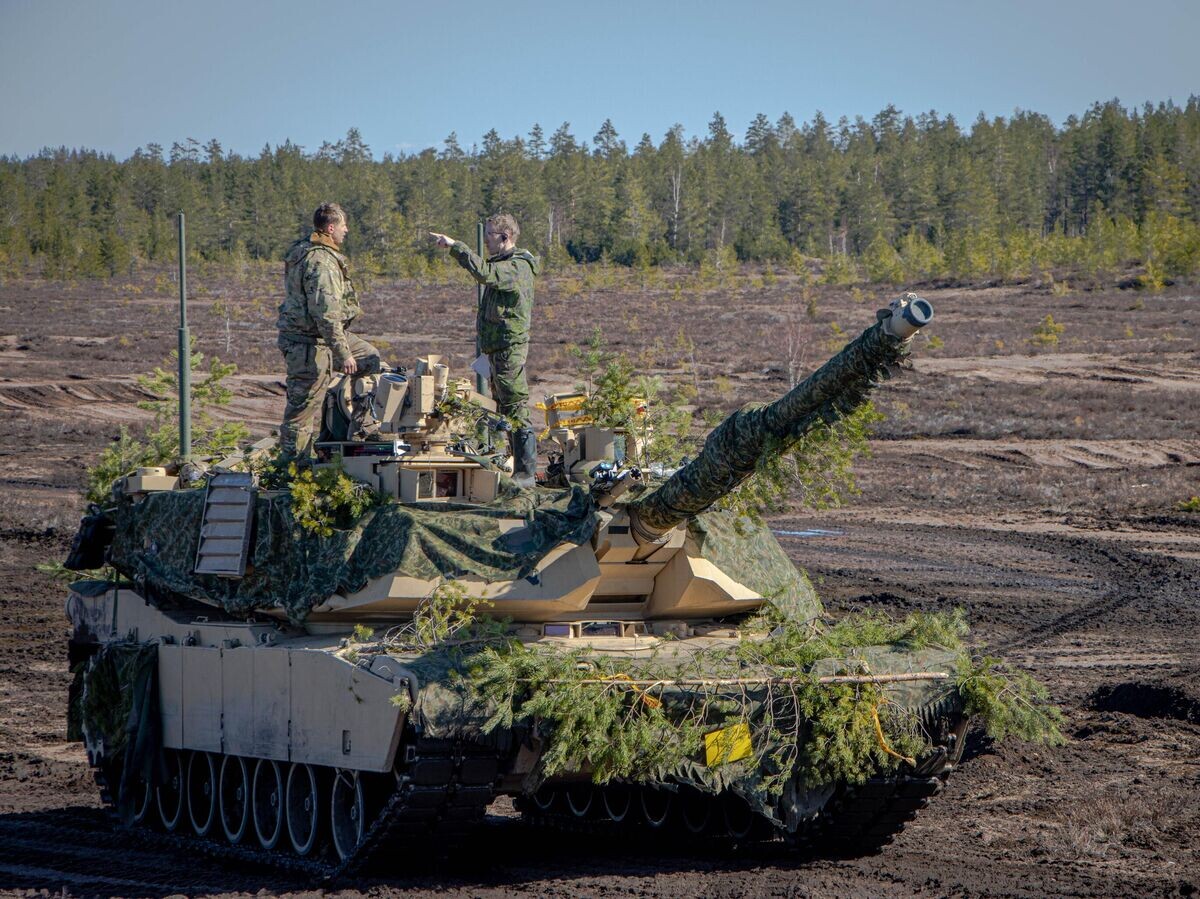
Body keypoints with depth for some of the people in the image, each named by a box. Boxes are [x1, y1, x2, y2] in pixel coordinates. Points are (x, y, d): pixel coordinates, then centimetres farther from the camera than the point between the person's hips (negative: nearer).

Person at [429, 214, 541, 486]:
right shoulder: (505, 264, 18)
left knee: (516, 411, -10)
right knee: (504, 411, 15)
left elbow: (484, 273, -33)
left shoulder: (517, 267, -16)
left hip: (509, 348, -11)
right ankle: (516, 467, 20)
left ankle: (526, 472, -10)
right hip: (497, 347, 11)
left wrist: (455, 246, -29)